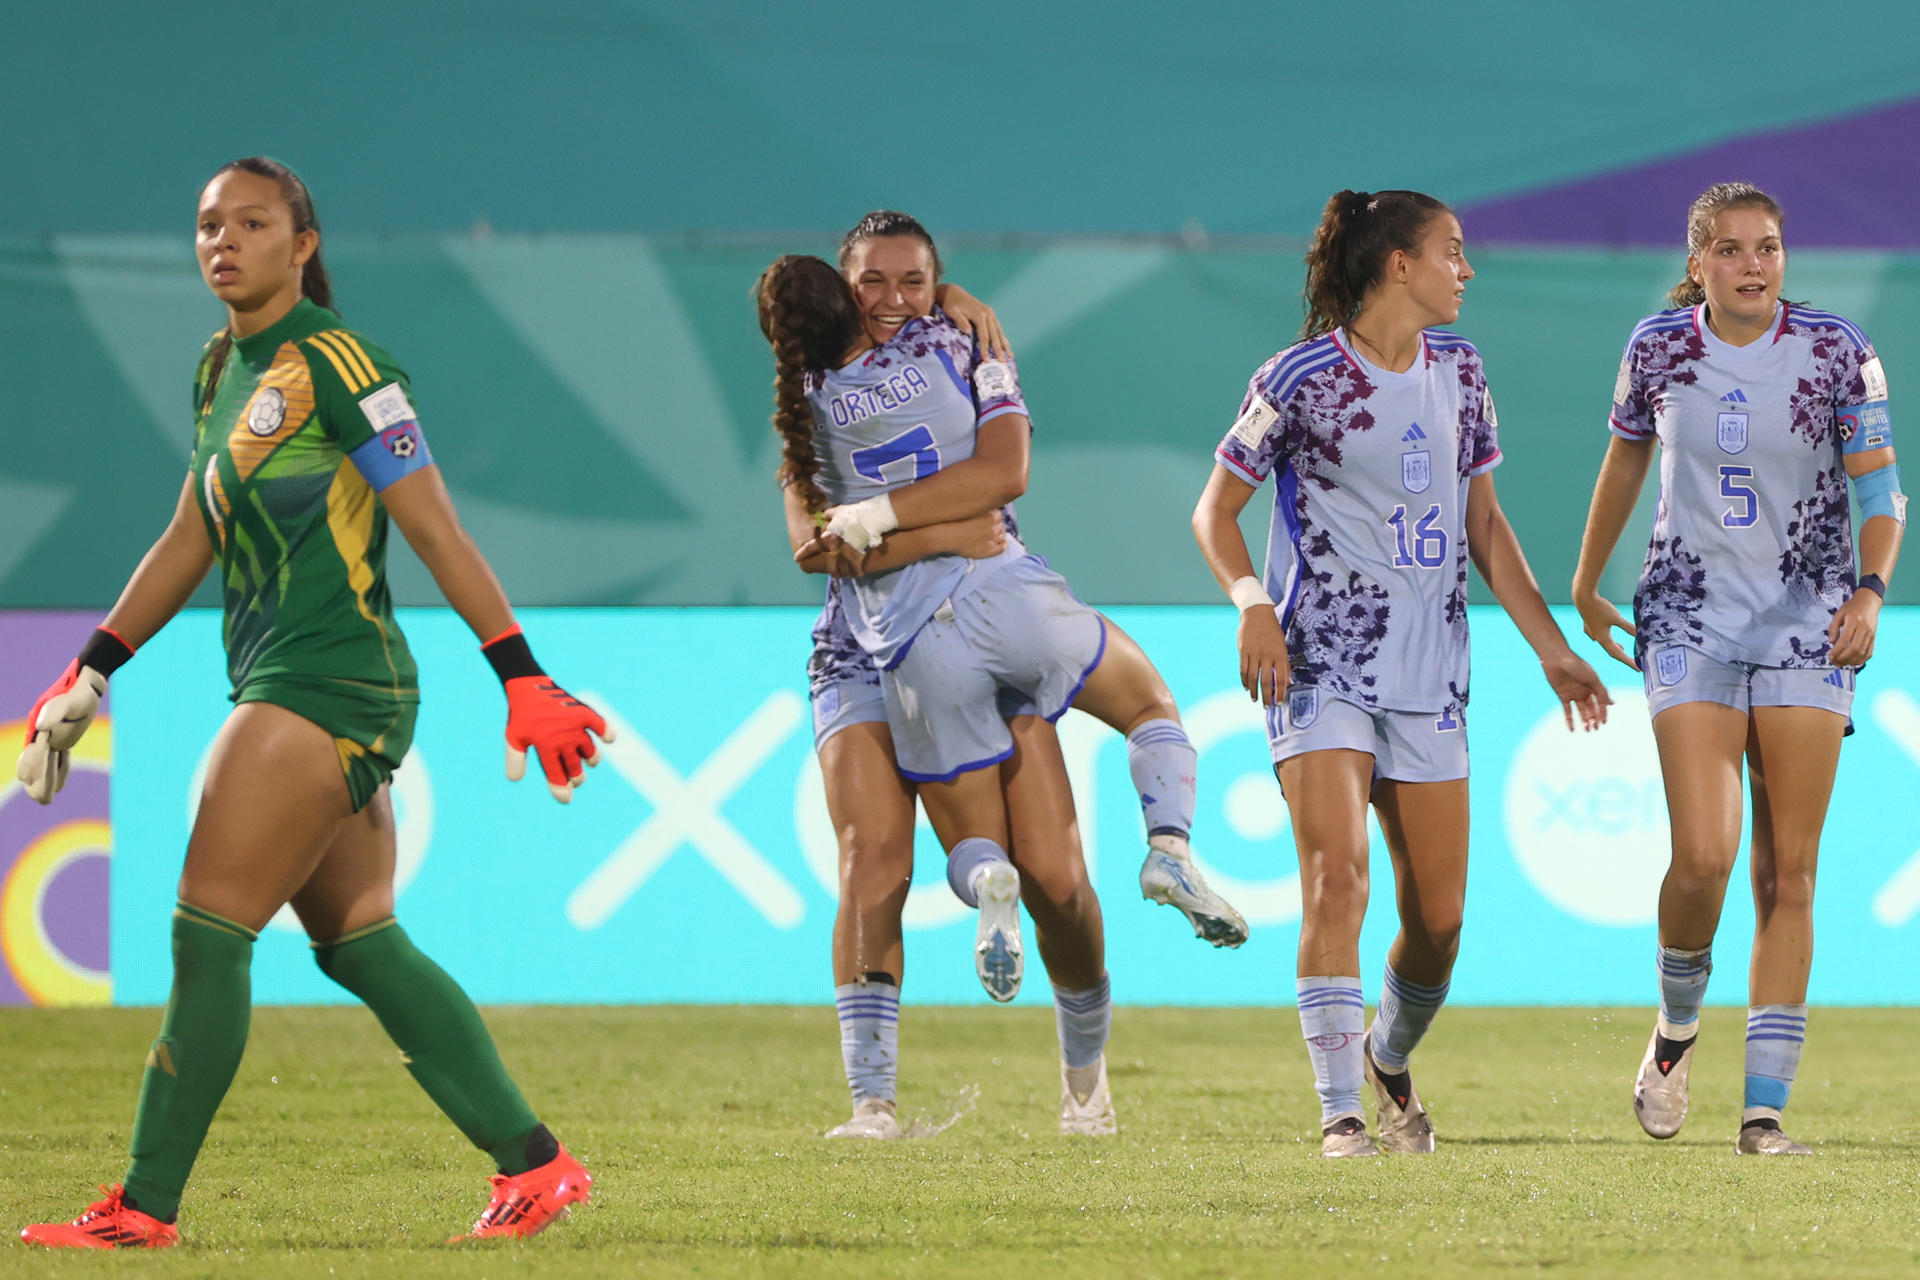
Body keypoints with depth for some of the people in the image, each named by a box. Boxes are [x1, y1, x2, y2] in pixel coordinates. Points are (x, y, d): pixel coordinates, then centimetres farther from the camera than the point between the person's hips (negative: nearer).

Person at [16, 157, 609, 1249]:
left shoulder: (335, 365, -11)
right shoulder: (224, 370, 15)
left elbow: (437, 532, -12)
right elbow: (192, 539, 24)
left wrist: (523, 678, -14)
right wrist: (89, 674, 23)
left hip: (328, 686, -9)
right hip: (289, 688, 9)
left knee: (208, 933, -8)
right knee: (361, 943, 6)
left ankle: (146, 1208, -5)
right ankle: (534, 1164, 7)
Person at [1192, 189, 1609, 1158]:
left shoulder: (1457, 369, 11)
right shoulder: (1301, 378, -7)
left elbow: (1482, 521, 18)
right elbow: (1215, 511, -2)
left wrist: (1549, 647, 13)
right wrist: (1251, 602, -20)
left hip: (1430, 676, 5)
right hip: (1321, 667, -5)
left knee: (1439, 915, 4)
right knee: (1336, 879, -19)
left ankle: (1389, 1060, 32)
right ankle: (1340, 1114, -17)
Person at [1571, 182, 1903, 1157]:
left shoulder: (1835, 351, -5)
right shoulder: (1658, 346, 0)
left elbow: (1879, 488, -4)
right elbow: (1625, 459, 16)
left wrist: (1870, 590, -21)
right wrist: (1585, 587, 24)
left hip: (1808, 628, 0)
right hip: (1689, 622, 0)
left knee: (1788, 874, -2)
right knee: (1703, 853, -16)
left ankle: (1764, 1111, 1)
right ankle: (1676, 1025, 13)